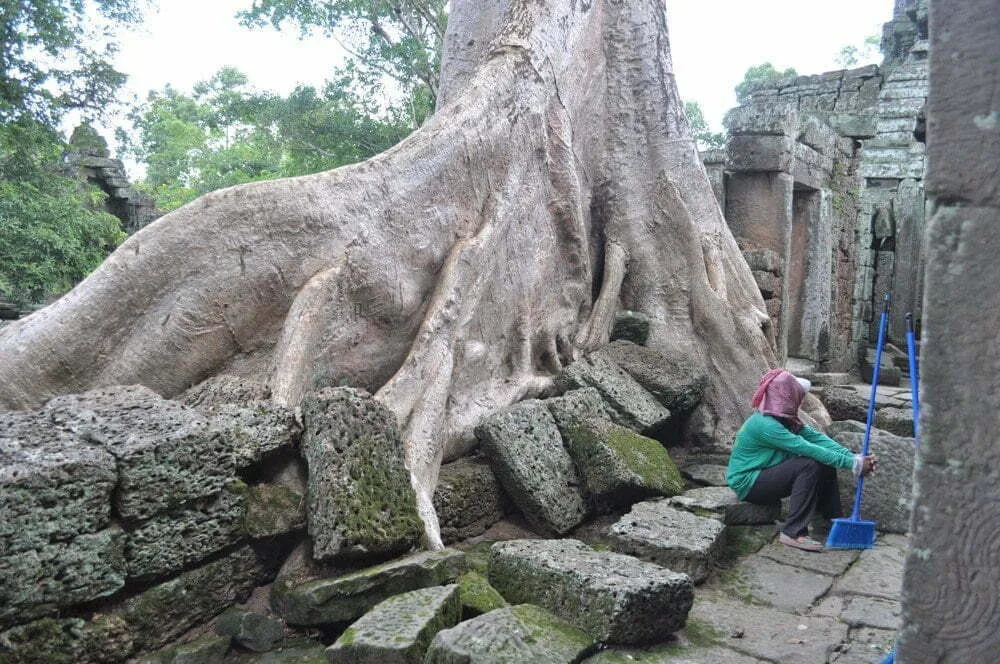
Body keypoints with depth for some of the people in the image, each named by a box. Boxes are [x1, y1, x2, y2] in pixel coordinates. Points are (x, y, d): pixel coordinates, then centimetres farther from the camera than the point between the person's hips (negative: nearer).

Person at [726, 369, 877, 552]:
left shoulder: (786, 417, 2)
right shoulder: (765, 424, -27)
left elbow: (816, 437, -8)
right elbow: (808, 449, -29)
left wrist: (853, 457, -21)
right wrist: (853, 464, -26)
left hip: (765, 474, 9)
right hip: (748, 483, -9)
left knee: (826, 463, 0)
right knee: (810, 465, -24)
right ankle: (793, 533, -21)